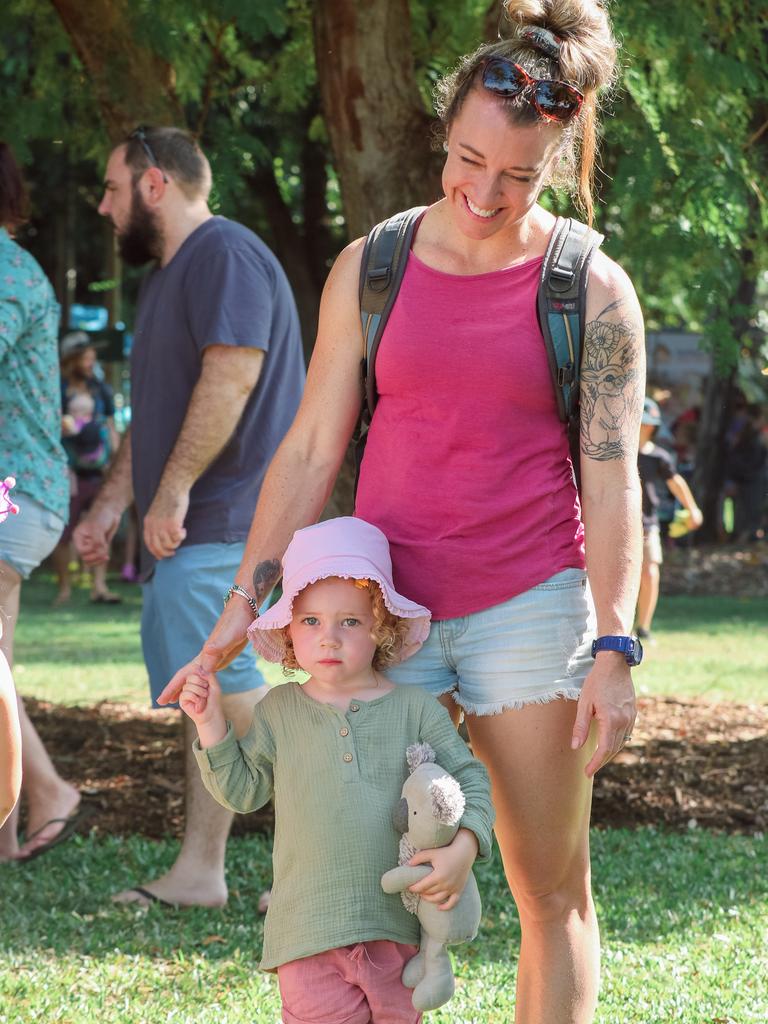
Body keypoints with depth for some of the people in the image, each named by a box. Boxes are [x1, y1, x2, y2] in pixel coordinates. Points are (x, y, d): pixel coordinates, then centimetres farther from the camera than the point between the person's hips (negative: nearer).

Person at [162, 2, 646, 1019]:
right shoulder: (370, 269, 5)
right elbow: (310, 451, 9)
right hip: (389, 603, 2)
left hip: (532, 602, -2)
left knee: (552, 890, 2)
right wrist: (244, 604, 4)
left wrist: (613, 649, -13)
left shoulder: (592, 289, 0)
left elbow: (611, 476, -4)